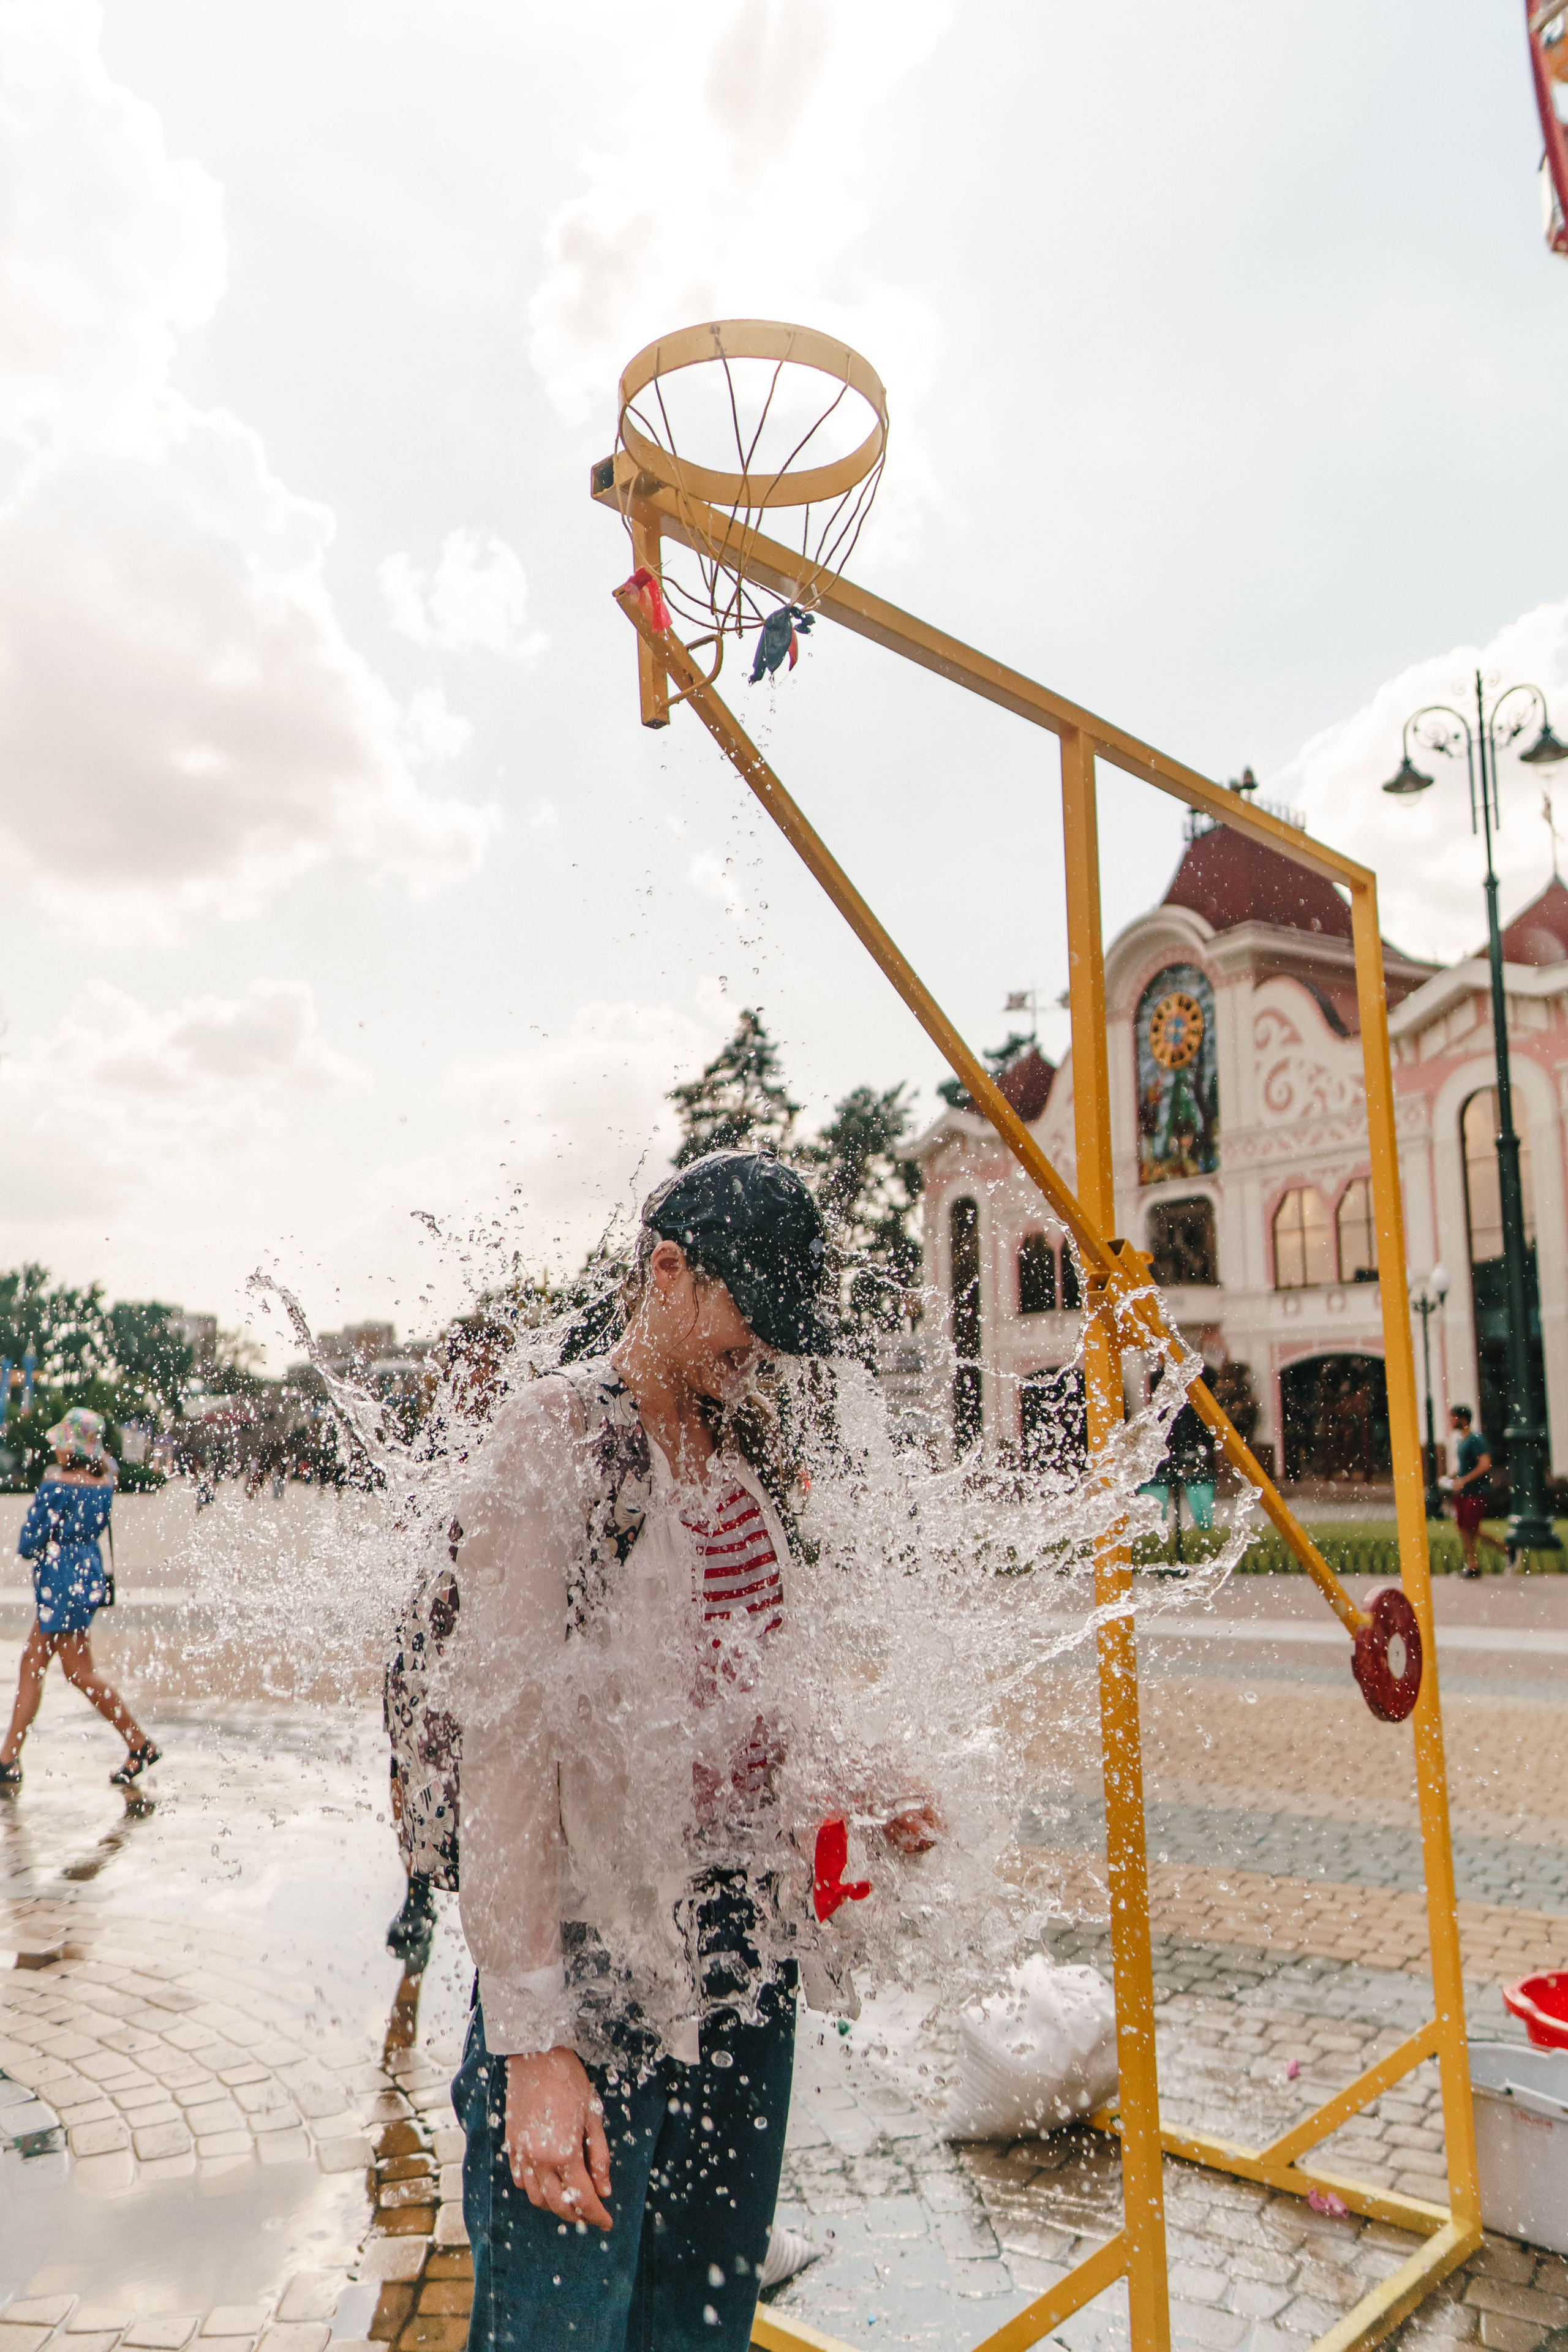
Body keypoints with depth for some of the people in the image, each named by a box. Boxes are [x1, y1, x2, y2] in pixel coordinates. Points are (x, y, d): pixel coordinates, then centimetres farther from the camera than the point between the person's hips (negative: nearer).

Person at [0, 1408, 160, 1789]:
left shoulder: (57, 1485, -18)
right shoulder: (104, 1479, 1)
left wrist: (33, 1550, 8)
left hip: (62, 1580, -8)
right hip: (88, 1571, 8)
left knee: (80, 1672, -1)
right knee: (32, 1664, 12)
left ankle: (140, 1745, 4)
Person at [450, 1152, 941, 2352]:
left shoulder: (745, 1453, 7)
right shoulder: (557, 1438, -17)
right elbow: (505, 1740, -21)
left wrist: (856, 1785, 4)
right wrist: (534, 2044, -23)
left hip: (745, 1944, 7)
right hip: (595, 1969, -7)